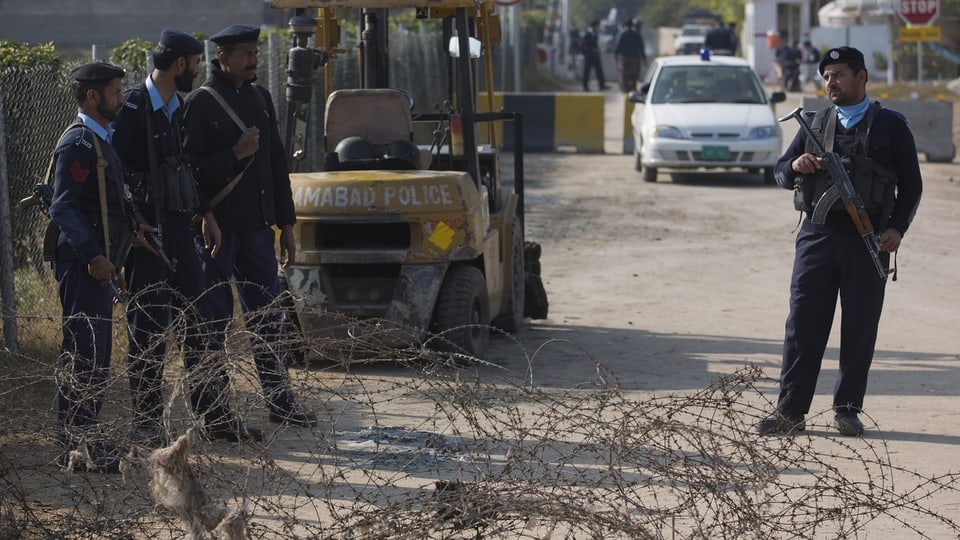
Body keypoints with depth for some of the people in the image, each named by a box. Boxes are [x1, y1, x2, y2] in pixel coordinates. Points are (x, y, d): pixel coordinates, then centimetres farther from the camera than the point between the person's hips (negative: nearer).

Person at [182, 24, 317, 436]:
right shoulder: (200, 103, -9)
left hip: (255, 227, 6)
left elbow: (277, 161, 16)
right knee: (214, 319, 0)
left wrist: (285, 223, 14)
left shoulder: (259, 98, 12)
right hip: (216, 227, -6)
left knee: (268, 316, 9)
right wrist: (235, 154, -23)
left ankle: (280, 401, 17)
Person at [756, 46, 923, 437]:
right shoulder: (815, 123, 13)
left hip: (868, 241, -2)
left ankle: (847, 408, 12)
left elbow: (911, 184, 6)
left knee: (860, 327, 2)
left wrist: (898, 227, -8)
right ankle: (790, 411, 1)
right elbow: (780, 174, 14)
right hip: (817, 235, 2)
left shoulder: (890, 126, 5)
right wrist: (796, 166, -10)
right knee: (803, 323, -1)